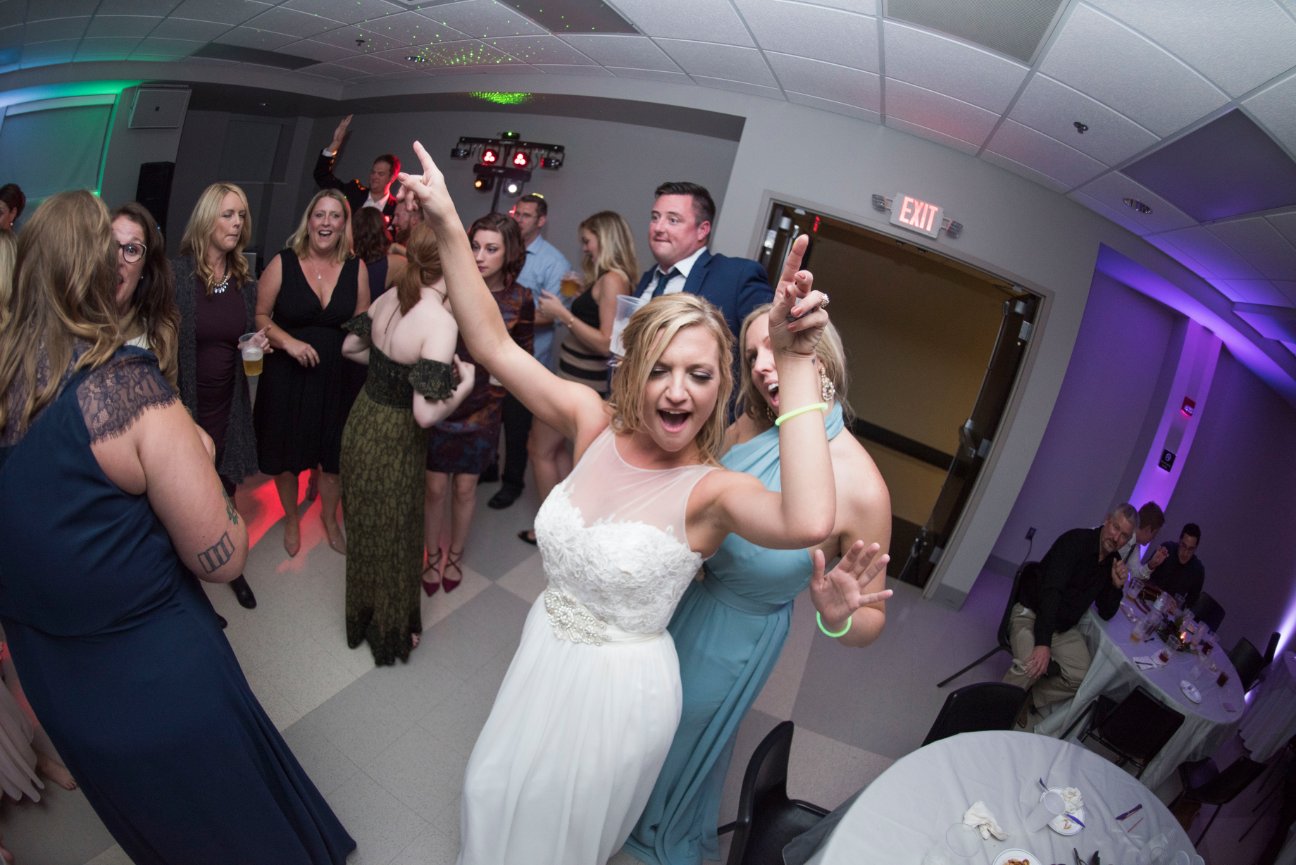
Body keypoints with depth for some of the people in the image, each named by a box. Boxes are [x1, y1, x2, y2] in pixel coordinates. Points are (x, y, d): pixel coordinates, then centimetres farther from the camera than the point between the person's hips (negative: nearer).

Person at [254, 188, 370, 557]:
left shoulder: (356, 269, -1)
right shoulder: (283, 263, -7)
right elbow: (260, 315, -4)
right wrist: (289, 342, -19)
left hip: (337, 376, 2)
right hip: (287, 375, -1)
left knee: (334, 455, 14)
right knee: (286, 453, 14)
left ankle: (329, 517, 40)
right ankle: (291, 519, 40)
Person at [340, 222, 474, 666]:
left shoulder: (390, 297, -4)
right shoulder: (441, 321, -27)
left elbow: (351, 346, 13)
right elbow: (426, 413, -31)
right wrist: (466, 381, -16)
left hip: (361, 424, 8)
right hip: (393, 442, -7)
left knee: (363, 527, 27)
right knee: (392, 536, 15)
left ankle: (361, 614, 52)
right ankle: (390, 629, 39)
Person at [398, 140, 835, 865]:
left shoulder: (713, 492, -27)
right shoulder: (596, 425, -15)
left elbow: (810, 521, -48)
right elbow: (494, 345, -15)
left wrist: (796, 360, -47)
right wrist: (448, 225, -21)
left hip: (622, 685, -4)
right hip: (544, 651, 5)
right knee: (502, 795, 33)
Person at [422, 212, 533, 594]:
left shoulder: (520, 300, -7)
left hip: (482, 409, 1)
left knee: (465, 487, 15)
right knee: (435, 486, 8)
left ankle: (455, 553, 40)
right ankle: (433, 553, 35)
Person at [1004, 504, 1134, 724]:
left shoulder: (1113, 562, 5)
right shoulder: (1076, 540, -18)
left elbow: (1106, 613, 11)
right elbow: (1051, 589, -30)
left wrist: (1117, 586, -11)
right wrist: (1043, 643, -39)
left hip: (1063, 627, 7)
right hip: (1031, 613, -7)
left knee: (1081, 677, -16)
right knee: (1031, 666, -32)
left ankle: (1029, 699, 7)